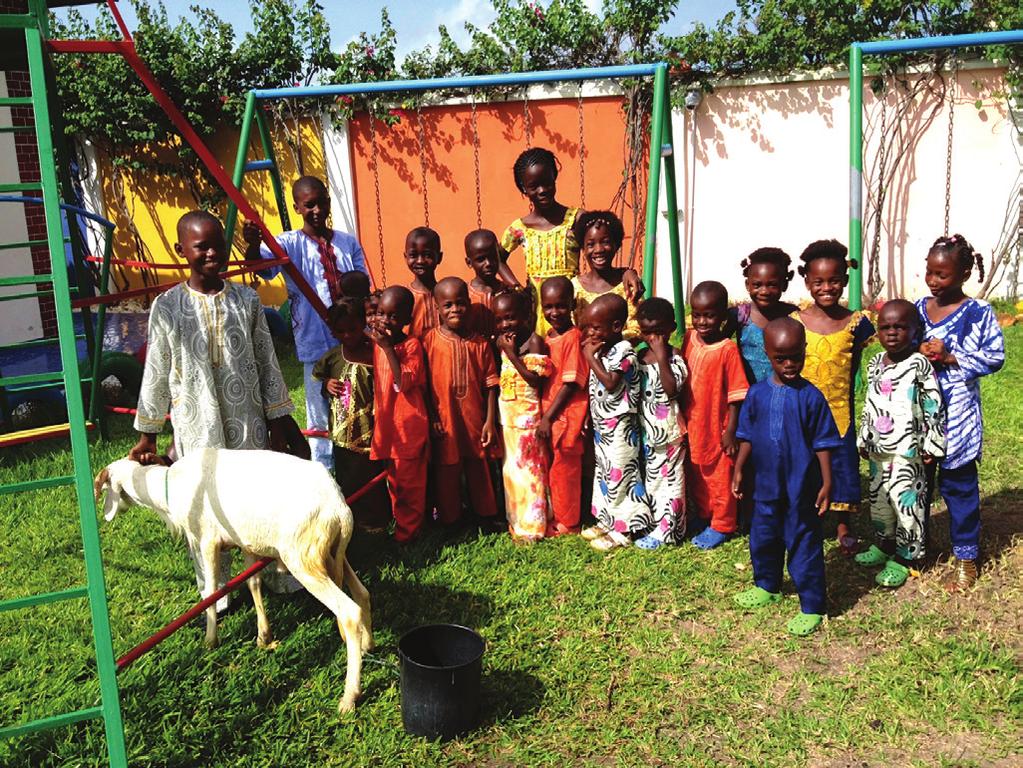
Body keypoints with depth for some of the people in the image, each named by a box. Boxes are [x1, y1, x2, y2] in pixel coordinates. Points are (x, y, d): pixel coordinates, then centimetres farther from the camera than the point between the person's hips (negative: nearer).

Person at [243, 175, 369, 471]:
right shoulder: (290, 243, -1)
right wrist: (253, 244, -43)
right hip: (317, 345, -3)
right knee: (322, 415, 4)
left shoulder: (348, 243, 10)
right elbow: (261, 262, -20)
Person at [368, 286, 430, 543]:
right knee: (393, 479, 18)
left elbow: (404, 383, -26)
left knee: (409, 482, 4)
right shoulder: (376, 343, 7)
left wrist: (388, 347, -26)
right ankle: (400, 521, 33)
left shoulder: (411, 345, -12)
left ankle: (407, 531, 15)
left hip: (409, 426, -7)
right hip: (386, 424, 7)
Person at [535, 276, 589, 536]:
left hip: (566, 416, -7)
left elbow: (571, 384, -18)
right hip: (547, 415, 7)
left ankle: (567, 523, 20)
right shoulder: (548, 337, 8)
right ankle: (556, 516, 32)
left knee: (564, 469, 5)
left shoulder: (573, 338, -16)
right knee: (553, 468, 17)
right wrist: (543, 415, 8)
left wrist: (548, 417, -16)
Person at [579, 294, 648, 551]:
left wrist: (592, 358, -21)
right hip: (602, 424, 10)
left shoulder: (623, 351, -17)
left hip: (619, 426, -10)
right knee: (604, 472, 17)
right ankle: (606, 522, 29)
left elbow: (610, 383, -27)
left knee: (618, 474, -2)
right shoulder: (601, 348, 9)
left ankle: (621, 530, 7)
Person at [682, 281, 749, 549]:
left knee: (720, 478, 9)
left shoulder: (728, 349, -19)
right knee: (695, 477, 19)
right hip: (692, 425, 6)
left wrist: (731, 430, -13)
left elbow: (735, 394, -14)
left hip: (717, 427, -6)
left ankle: (721, 526, 25)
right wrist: (680, 417, 12)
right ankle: (704, 519, 37)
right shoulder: (689, 338, -2)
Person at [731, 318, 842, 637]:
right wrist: (739, 471, 9)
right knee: (763, 539, 20)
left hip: (801, 487, -5)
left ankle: (812, 607, 15)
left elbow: (823, 444, -7)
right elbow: (747, 437, 9)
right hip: (766, 485, 5)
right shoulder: (757, 394, -2)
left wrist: (826, 484, -8)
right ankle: (767, 587, 43)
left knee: (804, 545, 3)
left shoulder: (810, 397, -12)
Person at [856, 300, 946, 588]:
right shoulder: (875, 363, 8)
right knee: (879, 499, 16)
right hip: (878, 450, 6)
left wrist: (932, 444, -9)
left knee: (906, 502, -3)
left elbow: (934, 406, -9)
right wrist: (863, 439, 19)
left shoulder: (919, 364, -11)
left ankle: (904, 558, 9)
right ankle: (885, 544, 33)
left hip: (907, 451, -6)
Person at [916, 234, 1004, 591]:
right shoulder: (918, 309, 6)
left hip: (956, 415, -5)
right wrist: (919, 355, -9)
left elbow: (995, 357, -10)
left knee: (958, 485, 5)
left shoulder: (978, 313, -8)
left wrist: (949, 357, -18)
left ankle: (966, 557, 18)